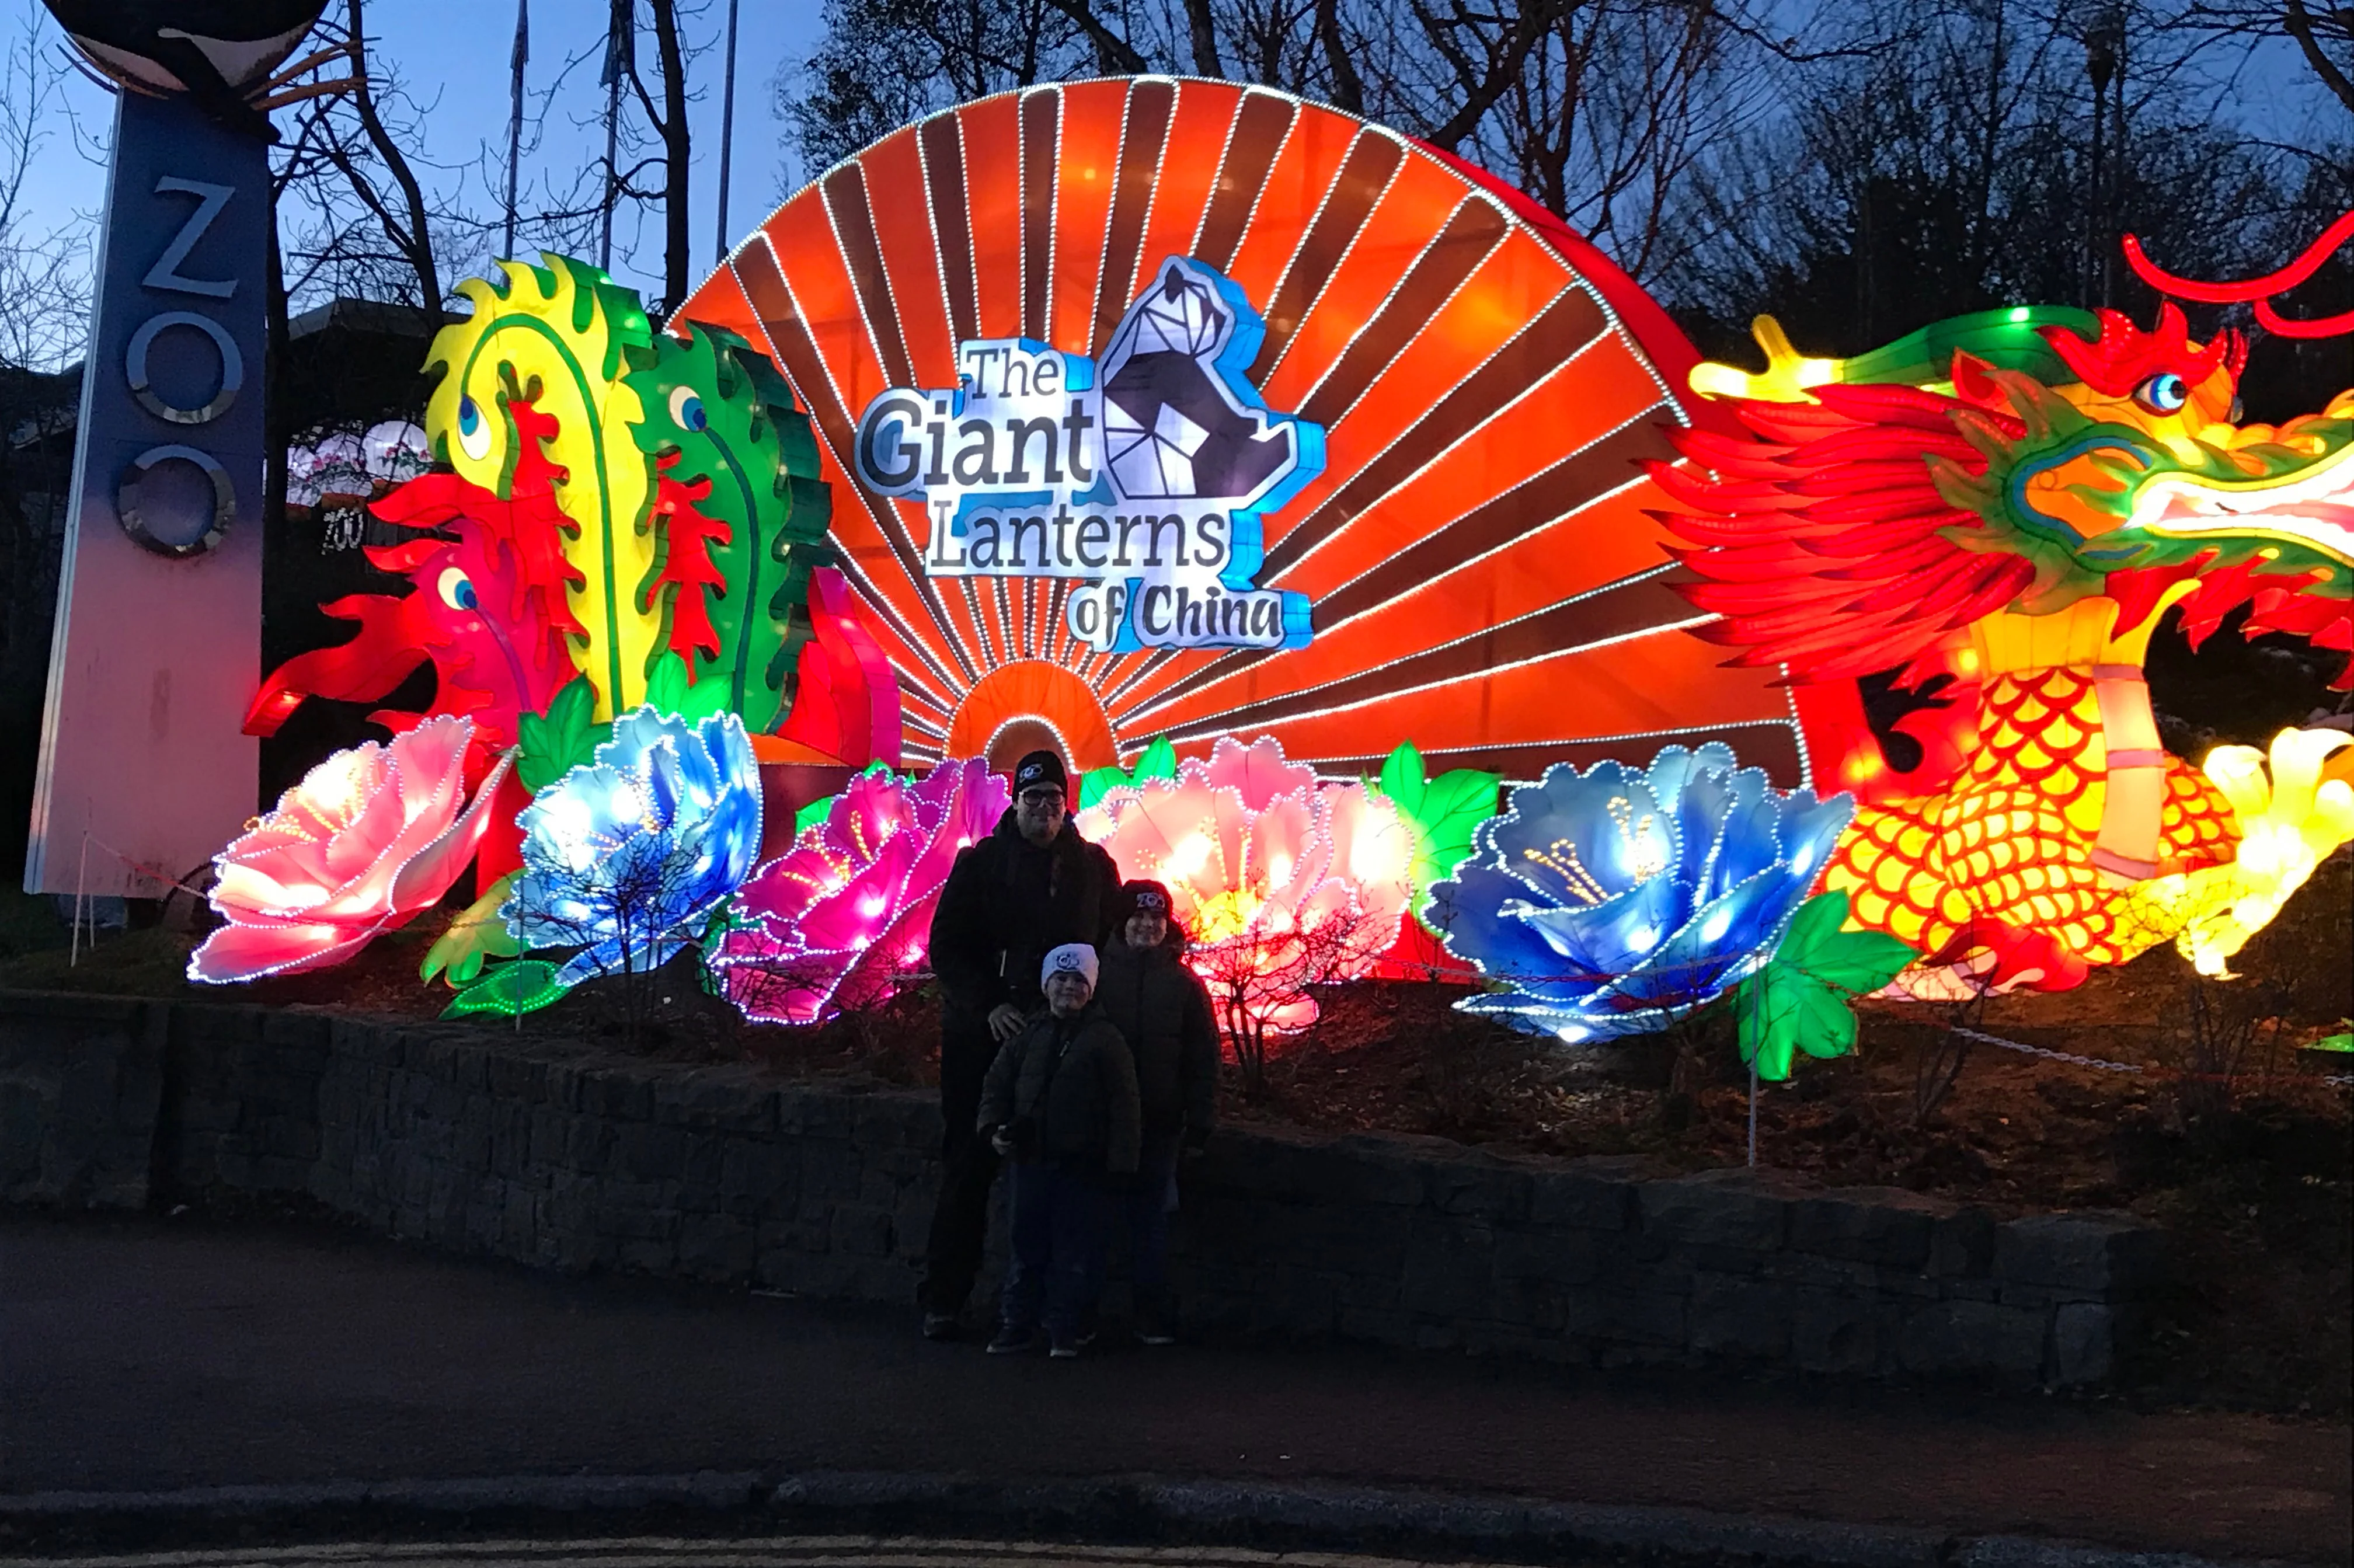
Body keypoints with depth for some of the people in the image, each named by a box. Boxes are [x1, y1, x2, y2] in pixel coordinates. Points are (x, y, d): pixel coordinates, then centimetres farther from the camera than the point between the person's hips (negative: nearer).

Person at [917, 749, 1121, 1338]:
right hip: (983, 1035, -1)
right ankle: (943, 1299, 7)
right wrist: (988, 1007, -10)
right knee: (970, 1167, 1)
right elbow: (945, 947, 1)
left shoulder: (1093, 866, 7)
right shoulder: (980, 863, 2)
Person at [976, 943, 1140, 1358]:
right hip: (1032, 1162, 4)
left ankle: (1065, 1331, 13)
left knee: (1076, 1253, 2)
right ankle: (1017, 1324, 21)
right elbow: (997, 1083, 14)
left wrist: (1120, 1163, -11)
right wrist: (993, 1127, -2)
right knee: (1028, 1247, 12)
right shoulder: (1029, 1037, 7)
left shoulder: (1106, 1040, -5)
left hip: (1083, 1168, -4)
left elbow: (1123, 1105, -7)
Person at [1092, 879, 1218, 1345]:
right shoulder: (1097, 974, 1)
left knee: (1149, 1219, 2)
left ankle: (1153, 1316, 8)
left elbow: (1203, 1061, 6)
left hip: (1159, 1125, 0)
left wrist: (1200, 1122, 1)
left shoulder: (1185, 985, 4)